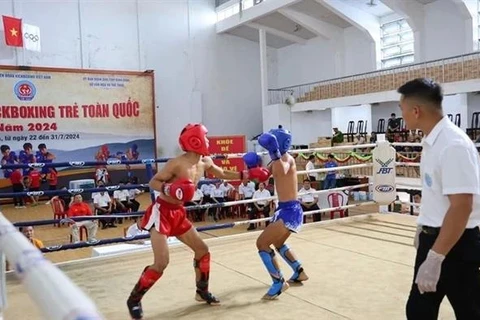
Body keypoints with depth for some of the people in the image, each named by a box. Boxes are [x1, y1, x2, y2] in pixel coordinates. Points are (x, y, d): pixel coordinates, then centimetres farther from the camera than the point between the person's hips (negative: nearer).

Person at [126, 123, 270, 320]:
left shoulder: (205, 162, 1)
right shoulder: (177, 163, -22)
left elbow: (223, 175, 18)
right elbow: (153, 182, -16)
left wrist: (248, 174, 13)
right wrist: (170, 189, -35)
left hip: (178, 214, 8)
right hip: (161, 213, -8)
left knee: (202, 250, 11)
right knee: (161, 263, -12)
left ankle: (202, 292, 30)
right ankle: (134, 300, 8)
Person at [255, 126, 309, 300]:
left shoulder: (287, 159, -17)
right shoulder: (278, 160, 11)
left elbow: (282, 172, -40)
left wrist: (274, 151, -47)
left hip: (290, 210, -10)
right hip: (285, 209, 10)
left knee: (262, 243, -10)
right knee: (277, 243, 29)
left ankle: (279, 282, -2)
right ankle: (299, 273, 44)